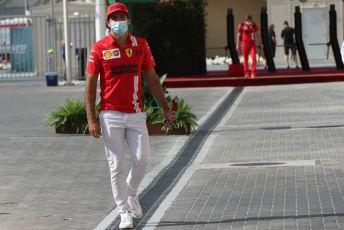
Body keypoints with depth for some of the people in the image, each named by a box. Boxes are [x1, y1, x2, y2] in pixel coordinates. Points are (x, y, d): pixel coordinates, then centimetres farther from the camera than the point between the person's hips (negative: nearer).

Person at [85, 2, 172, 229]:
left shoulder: (141, 45, 6)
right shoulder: (99, 48, -2)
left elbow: (152, 78, 11)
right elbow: (90, 86, -2)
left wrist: (165, 107, 7)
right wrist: (92, 120, -8)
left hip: (136, 114, 2)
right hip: (111, 115, -2)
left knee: (142, 159, -5)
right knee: (117, 165, 0)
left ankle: (131, 194, 24)